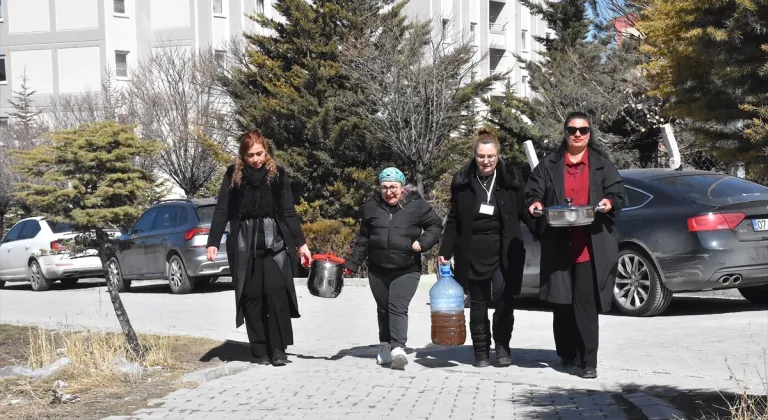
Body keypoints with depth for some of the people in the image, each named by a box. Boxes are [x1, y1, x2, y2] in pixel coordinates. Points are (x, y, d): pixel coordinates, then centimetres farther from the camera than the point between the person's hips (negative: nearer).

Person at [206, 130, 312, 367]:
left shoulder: (278, 175, 7)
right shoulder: (233, 176, 5)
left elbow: (289, 212, 8)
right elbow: (222, 212, 4)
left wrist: (301, 243, 5)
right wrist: (213, 243, -5)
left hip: (275, 243, 0)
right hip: (244, 246, 1)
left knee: (276, 292, -12)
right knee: (252, 297, 2)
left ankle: (278, 350, -5)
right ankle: (259, 352, 9)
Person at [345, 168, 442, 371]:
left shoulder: (417, 205, -4)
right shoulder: (372, 207, 5)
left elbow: (436, 225, 5)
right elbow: (362, 239, 12)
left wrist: (423, 243, -11)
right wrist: (352, 264, 10)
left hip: (407, 270, -4)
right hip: (377, 270, 4)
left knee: (398, 307, -16)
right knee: (383, 309, 13)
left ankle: (398, 348, -22)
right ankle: (385, 346, 28)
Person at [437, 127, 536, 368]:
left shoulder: (512, 179, 1)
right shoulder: (462, 182, 4)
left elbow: (525, 212, 4)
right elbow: (454, 221, 9)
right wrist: (445, 251, 4)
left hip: (504, 250, -1)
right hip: (473, 252, 1)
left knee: (504, 298, -8)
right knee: (478, 303, 7)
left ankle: (502, 346, 11)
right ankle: (481, 351, 17)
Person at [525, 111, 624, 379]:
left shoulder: (602, 165, 12)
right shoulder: (549, 166, 13)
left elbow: (618, 192, 8)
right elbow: (533, 192, 12)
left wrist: (609, 202, -13)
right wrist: (535, 204, -10)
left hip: (589, 247, -1)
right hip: (558, 246, 2)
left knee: (586, 304, -6)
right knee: (561, 303, 6)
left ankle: (588, 361, 0)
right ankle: (566, 354, 20)